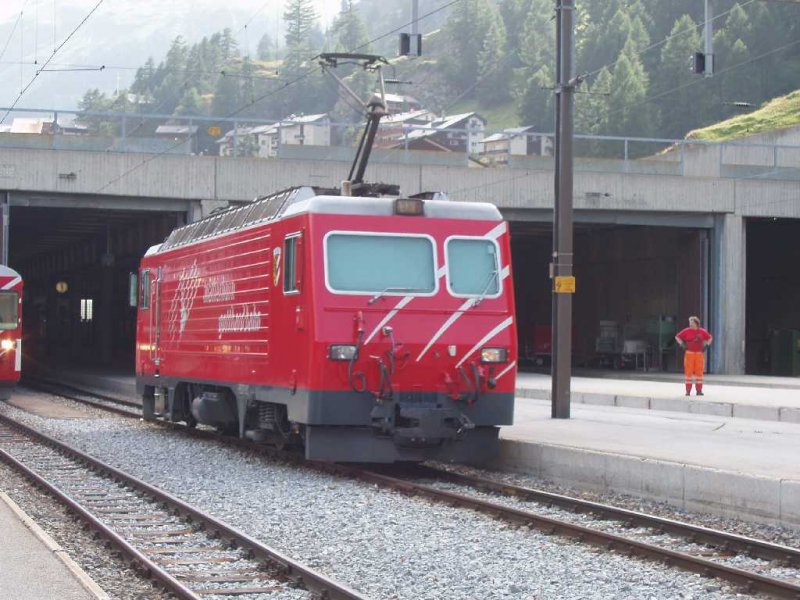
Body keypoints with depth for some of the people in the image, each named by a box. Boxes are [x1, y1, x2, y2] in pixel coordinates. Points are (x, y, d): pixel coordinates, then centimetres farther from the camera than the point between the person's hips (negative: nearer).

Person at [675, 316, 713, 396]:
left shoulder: (702, 331, 5)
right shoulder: (687, 331, 0)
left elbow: (710, 337, 20)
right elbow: (677, 337, 8)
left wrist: (706, 345, 8)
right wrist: (682, 344, -3)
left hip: (699, 354, 2)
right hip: (689, 353, -2)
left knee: (699, 372, 1)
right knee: (688, 372, -3)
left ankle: (699, 390, 7)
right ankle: (688, 391, 1)